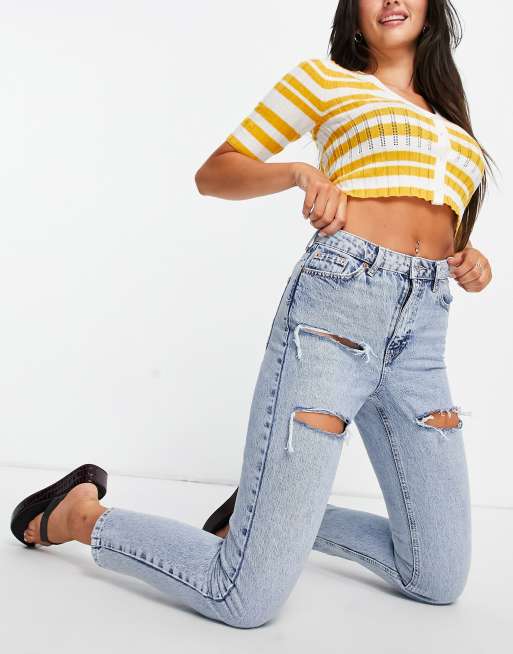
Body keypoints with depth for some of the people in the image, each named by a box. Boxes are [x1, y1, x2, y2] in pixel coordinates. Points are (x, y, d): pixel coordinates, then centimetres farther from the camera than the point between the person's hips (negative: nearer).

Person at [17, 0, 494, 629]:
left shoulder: (451, 117, 27)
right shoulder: (324, 76, 11)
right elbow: (213, 173, 8)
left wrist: (468, 261, 9)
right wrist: (300, 171, -10)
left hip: (422, 335, 7)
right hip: (332, 310, -6)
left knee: (440, 580, 8)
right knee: (248, 600, -10)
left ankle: (273, 515, 27)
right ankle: (82, 515, 16)